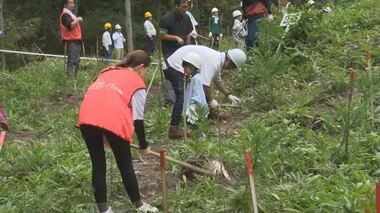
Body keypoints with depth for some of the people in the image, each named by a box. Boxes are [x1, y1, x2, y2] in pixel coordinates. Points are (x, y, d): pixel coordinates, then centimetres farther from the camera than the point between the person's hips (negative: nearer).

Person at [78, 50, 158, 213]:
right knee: (125, 166, 13)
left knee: (98, 165, 16)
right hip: (113, 121, -4)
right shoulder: (137, 82, 17)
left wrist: (103, 134, 37)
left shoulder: (107, 72, 34)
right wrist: (143, 144, 25)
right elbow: (138, 119, 12)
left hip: (87, 118, 4)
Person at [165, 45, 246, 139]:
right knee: (182, 97, -21)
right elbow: (204, 84, -28)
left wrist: (228, 95, 24)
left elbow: (218, 80, 24)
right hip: (175, 67, -11)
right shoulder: (213, 62, -25)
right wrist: (211, 100, -15)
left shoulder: (219, 58, 8)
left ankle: (208, 112, 39)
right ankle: (173, 129, -25)